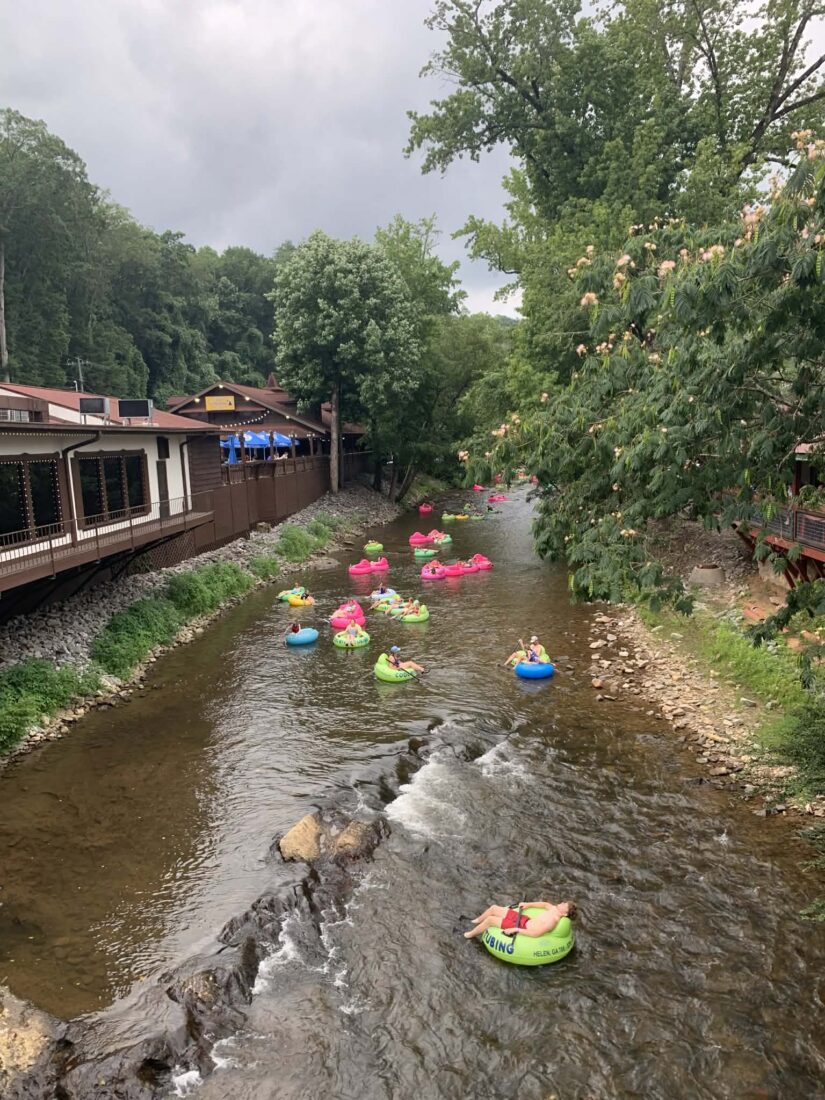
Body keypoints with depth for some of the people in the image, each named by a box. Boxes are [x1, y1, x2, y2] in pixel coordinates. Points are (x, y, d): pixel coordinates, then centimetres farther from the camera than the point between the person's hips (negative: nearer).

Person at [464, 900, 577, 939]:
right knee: (493, 908, 11)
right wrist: (528, 904, 14)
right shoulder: (555, 910, -3)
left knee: (490, 920, -6)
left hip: (522, 927, -8)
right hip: (525, 919, 8)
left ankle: (470, 935, 21)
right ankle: (477, 921, 42)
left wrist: (515, 930, -28)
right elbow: (545, 904, 18)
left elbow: (535, 933, -32)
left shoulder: (553, 921, -29)